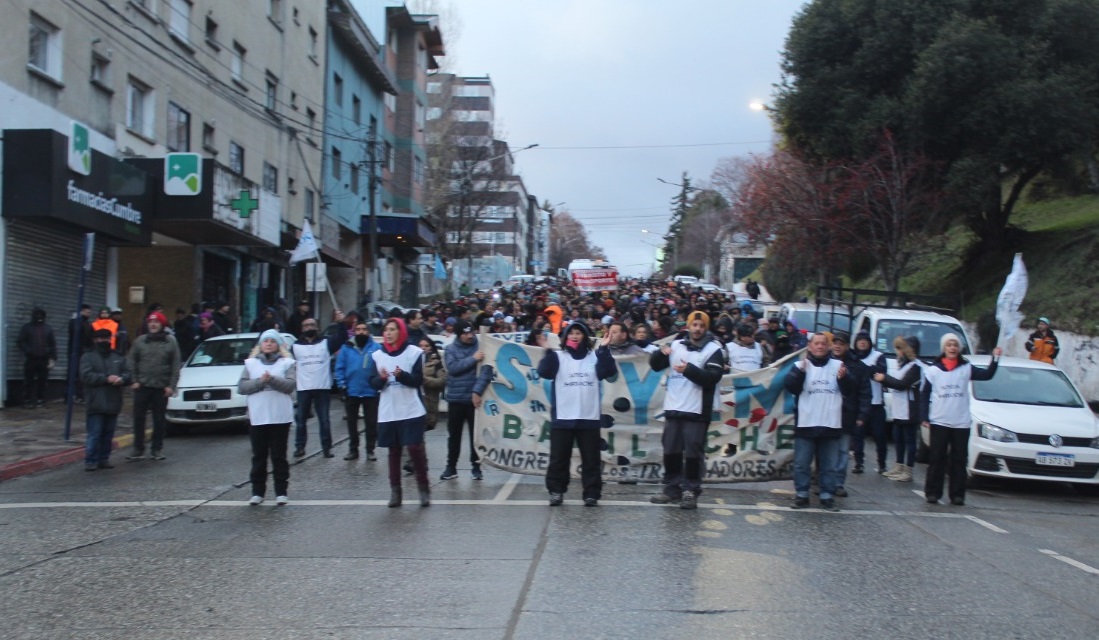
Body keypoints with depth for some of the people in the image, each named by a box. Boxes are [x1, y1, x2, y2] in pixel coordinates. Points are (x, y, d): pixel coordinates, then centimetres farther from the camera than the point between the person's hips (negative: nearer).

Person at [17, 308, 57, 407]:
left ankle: (40, 400, 9)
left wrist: (53, 358, 1)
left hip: (44, 359, 2)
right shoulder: (27, 327, 6)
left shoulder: (48, 328, 11)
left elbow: (53, 344, 9)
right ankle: (27, 400, 4)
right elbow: (21, 342, 2)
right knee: (29, 380, -1)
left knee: (42, 381, 2)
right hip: (30, 359, -1)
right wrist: (28, 351, -13)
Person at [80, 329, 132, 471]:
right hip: (96, 404, -4)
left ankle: (104, 459, 18)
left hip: (113, 404, 4)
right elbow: (86, 376, -11)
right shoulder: (88, 357, 2)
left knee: (108, 434, 9)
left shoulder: (118, 358, 15)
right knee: (94, 433, -6)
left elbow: (128, 374, 9)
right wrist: (106, 379, -18)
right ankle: (90, 461, -1)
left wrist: (121, 379, -15)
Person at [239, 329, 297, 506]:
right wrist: (260, 381, -15)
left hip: (280, 417, -2)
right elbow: (242, 387, 0)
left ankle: (282, 492, 9)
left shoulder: (287, 363, 5)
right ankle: (257, 492, 13)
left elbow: (291, 385, -8)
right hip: (257, 417, 2)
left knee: (279, 456, 3)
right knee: (259, 456, 7)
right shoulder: (251, 363, 10)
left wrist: (272, 379, -21)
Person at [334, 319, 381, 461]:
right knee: (352, 422, 12)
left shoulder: (376, 348, -6)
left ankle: (370, 450, 17)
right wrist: (342, 385, -7)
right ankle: (353, 449, 23)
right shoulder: (346, 348, -2)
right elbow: (340, 368, -1)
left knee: (371, 422, 7)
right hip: (351, 392, 2)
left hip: (371, 392, -2)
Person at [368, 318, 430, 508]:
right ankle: (395, 490, 15)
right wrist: (381, 378, -18)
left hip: (411, 411, -3)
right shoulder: (377, 355, 7)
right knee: (393, 451, 8)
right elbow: (373, 383, 3)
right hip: (387, 413, 3)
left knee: (415, 448, -7)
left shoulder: (414, 352, -3)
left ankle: (424, 489, 5)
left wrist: (402, 375, -24)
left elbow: (418, 380, -7)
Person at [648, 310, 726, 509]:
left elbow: (712, 377, -14)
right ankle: (672, 488, 21)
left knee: (693, 453, -3)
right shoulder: (677, 344, 10)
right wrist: (661, 354, -8)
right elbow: (655, 365, 14)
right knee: (671, 450, 10)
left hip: (696, 411, -5)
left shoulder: (714, 349, -3)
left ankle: (690, 491, 5)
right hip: (673, 408, 5)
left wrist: (689, 369, -25)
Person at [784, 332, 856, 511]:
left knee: (829, 465, 7)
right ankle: (801, 495, 14)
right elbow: (791, 386, -9)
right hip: (805, 424, -1)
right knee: (801, 464, 4)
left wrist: (844, 377, -18)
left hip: (831, 425, 1)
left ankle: (827, 497, 14)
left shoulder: (838, 365, 6)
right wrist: (801, 370, -24)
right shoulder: (801, 365, 3)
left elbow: (849, 389, 2)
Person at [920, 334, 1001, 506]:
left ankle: (957, 495, 8)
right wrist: (924, 417, -2)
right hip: (939, 421, -1)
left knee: (959, 460, 3)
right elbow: (925, 394, 5)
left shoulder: (966, 368, 6)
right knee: (937, 459, 1)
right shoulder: (933, 368, 4)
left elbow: (987, 375, -6)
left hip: (961, 423, 1)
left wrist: (995, 358, -20)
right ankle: (932, 493, 7)